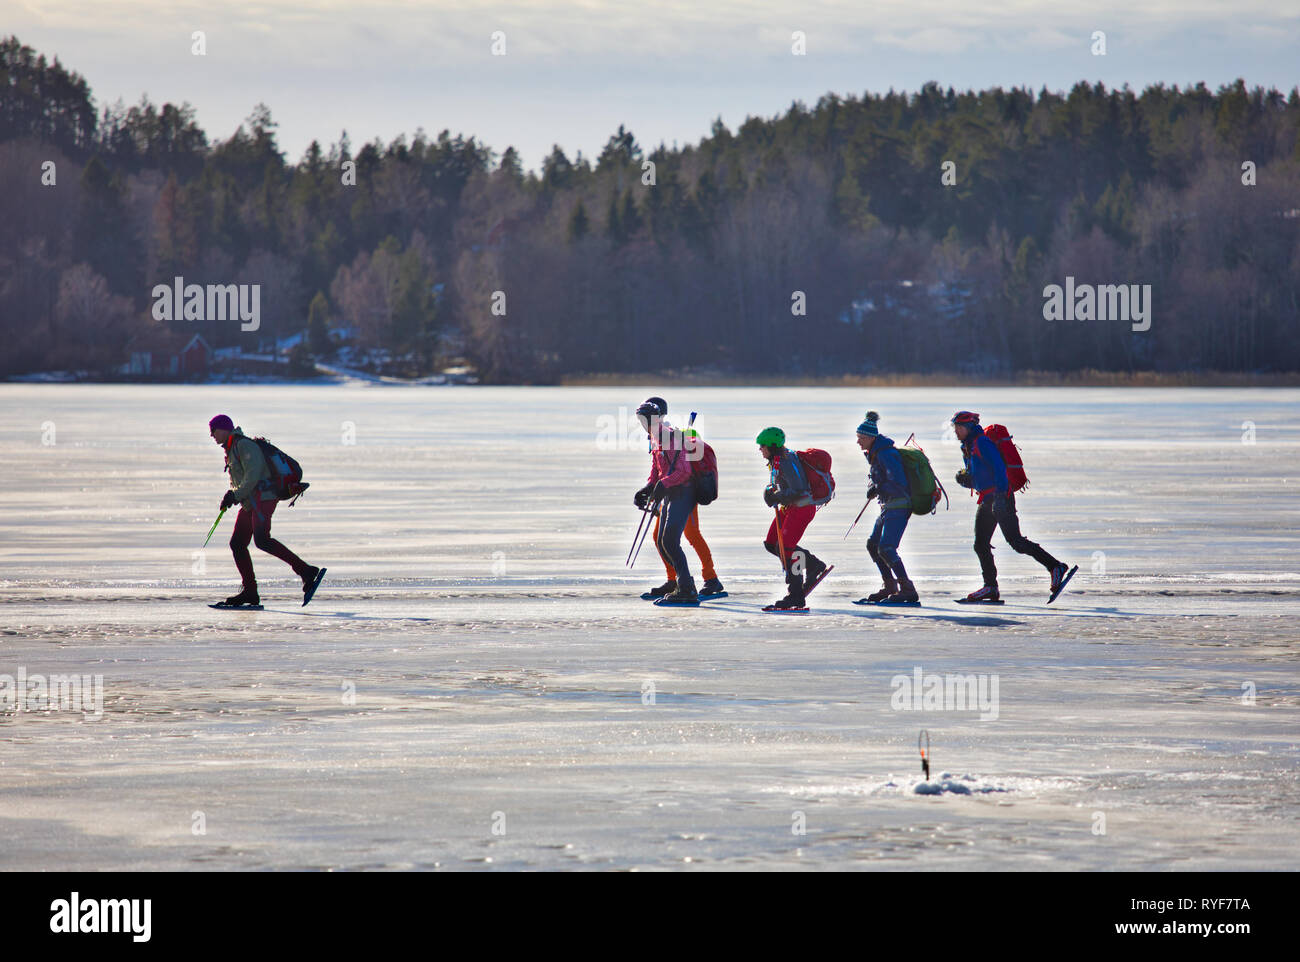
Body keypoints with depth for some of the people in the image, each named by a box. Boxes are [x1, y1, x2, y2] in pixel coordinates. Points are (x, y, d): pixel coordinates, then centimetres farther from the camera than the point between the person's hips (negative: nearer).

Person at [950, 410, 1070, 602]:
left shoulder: (982, 443, -12)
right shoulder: (967, 448, 18)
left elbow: (999, 468, -21)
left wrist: (999, 496, -29)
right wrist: (964, 479, 0)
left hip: (1001, 497, -10)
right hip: (987, 500, 10)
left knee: (1015, 540, -14)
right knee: (981, 545, 6)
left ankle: (1055, 567, -12)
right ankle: (990, 588, 10)